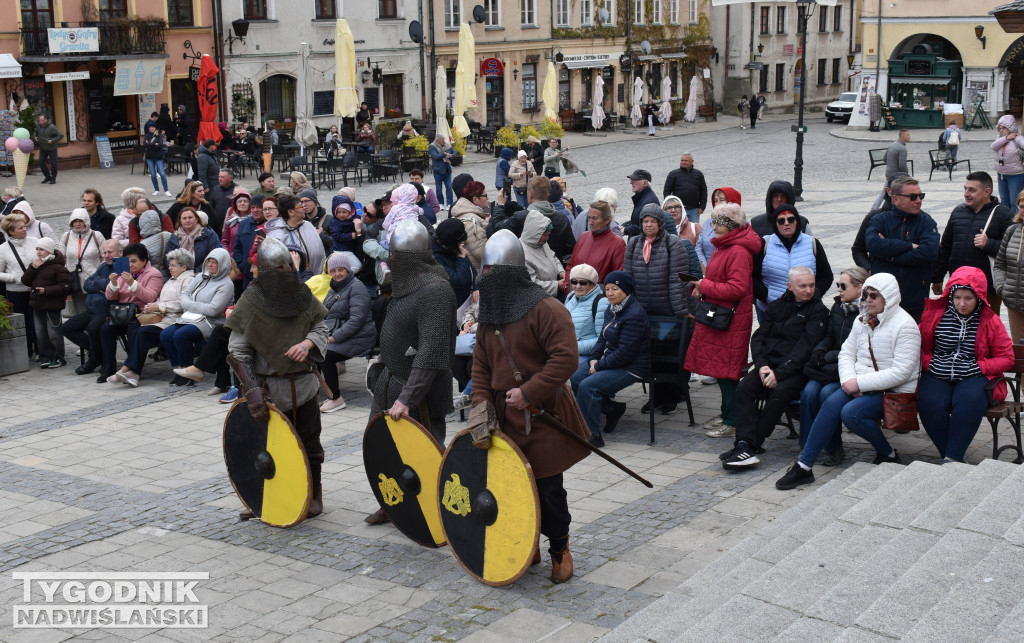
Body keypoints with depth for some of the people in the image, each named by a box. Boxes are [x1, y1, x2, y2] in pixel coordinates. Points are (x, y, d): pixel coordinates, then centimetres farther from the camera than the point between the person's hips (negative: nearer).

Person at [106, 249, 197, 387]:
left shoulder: (188, 279, -2)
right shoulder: (171, 280, 30)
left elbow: (182, 304, -14)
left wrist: (159, 307, -13)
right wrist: (152, 306, 4)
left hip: (174, 319, -9)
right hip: (162, 318, 9)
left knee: (144, 332, -27)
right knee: (133, 329, -16)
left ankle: (127, 369, -25)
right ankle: (133, 374, -23)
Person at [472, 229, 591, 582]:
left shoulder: (546, 309, -14)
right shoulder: (488, 316, 11)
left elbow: (566, 359, -21)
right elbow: (481, 367, 15)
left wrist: (528, 392, -22)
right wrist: (482, 407, 1)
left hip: (543, 416, -6)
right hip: (505, 415, 6)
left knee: (547, 487, -3)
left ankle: (560, 548, 19)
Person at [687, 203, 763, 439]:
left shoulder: (739, 252, -18)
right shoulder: (723, 247, 15)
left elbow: (738, 288, -25)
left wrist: (705, 285, -17)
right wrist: (701, 287, 5)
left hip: (730, 320, -10)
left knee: (726, 370, -5)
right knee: (720, 366, 16)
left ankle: (733, 423, 2)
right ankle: (726, 414, 27)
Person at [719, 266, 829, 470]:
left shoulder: (818, 311, 1)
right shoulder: (776, 306, 16)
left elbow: (805, 348, -10)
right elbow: (758, 337, 12)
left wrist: (779, 373, -19)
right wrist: (761, 365, -8)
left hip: (796, 369, -4)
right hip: (769, 363, 4)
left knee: (779, 393, -33)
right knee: (744, 388, -23)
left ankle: (749, 445, -28)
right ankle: (745, 445, -34)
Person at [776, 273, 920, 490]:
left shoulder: (905, 325, -12)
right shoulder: (863, 321, 11)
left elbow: (901, 372, -18)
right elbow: (846, 354, 12)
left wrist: (860, 383, -20)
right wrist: (849, 380, -10)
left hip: (894, 391, -6)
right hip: (862, 386, 6)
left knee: (851, 413, -29)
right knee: (832, 403, -23)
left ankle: (888, 455, -3)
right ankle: (803, 466, -24)